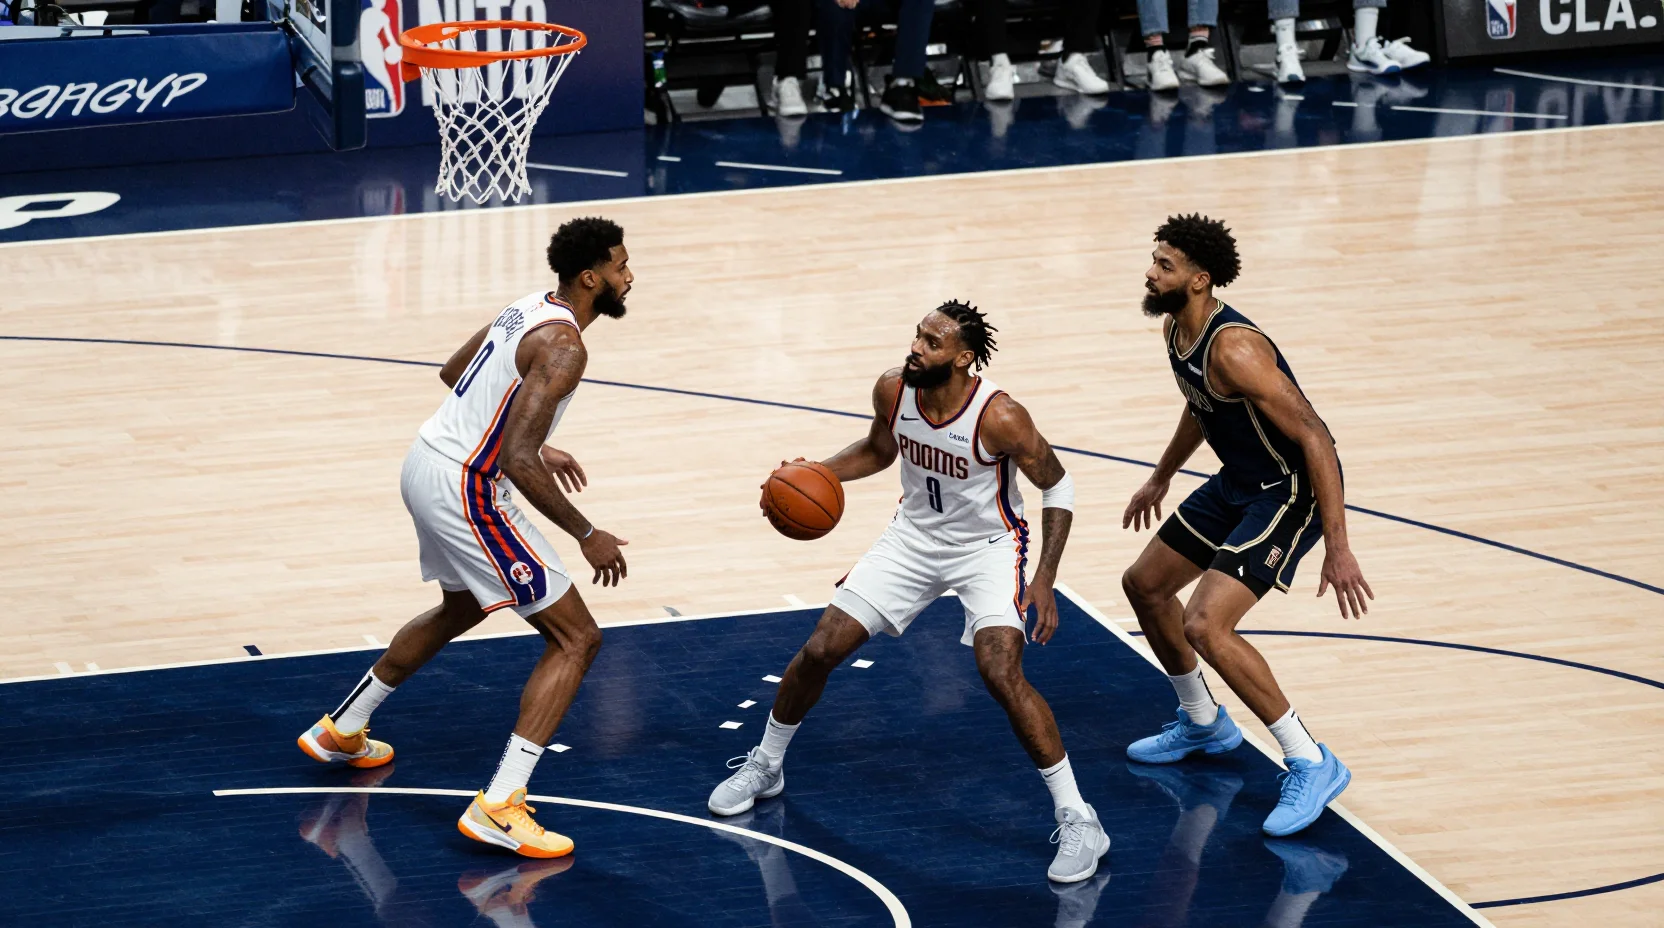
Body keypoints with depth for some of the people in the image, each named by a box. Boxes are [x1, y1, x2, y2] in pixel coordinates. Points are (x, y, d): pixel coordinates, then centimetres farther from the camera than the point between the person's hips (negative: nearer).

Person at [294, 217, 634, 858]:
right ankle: (498, 807, -13)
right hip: (465, 491, -10)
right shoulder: (563, 346, -21)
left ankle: (341, 732, 48)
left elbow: (454, 374, 26)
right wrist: (587, 535, -17)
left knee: (462, 608, 35)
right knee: (576, 638, -5)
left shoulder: (530, 309, 9)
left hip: (427, 464, 10)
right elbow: (518, 463, -27)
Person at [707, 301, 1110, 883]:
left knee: (1002, 675, -25)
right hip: (915, 537, 5)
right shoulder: (893, 390, -15)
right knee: (820, 650, 2)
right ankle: (764, 767, 29)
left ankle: (1076, 819, -14)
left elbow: (1057, 486, -15)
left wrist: (1045, 580, -21)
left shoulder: (999, 417, -30)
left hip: (987, 548, -5)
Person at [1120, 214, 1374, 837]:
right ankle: (1203, 723, 40)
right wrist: (1160, 480, 33)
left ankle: (1311, 764, -12)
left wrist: (1338, 550, -31)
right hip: (1238, 482, 10)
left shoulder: (1233, 349, -29)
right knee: (1144, 585, 20)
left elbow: (1313, 437, -29)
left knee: (1205, 625, -22)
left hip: (1293, 490, -10)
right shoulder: (1175, 328, 0)